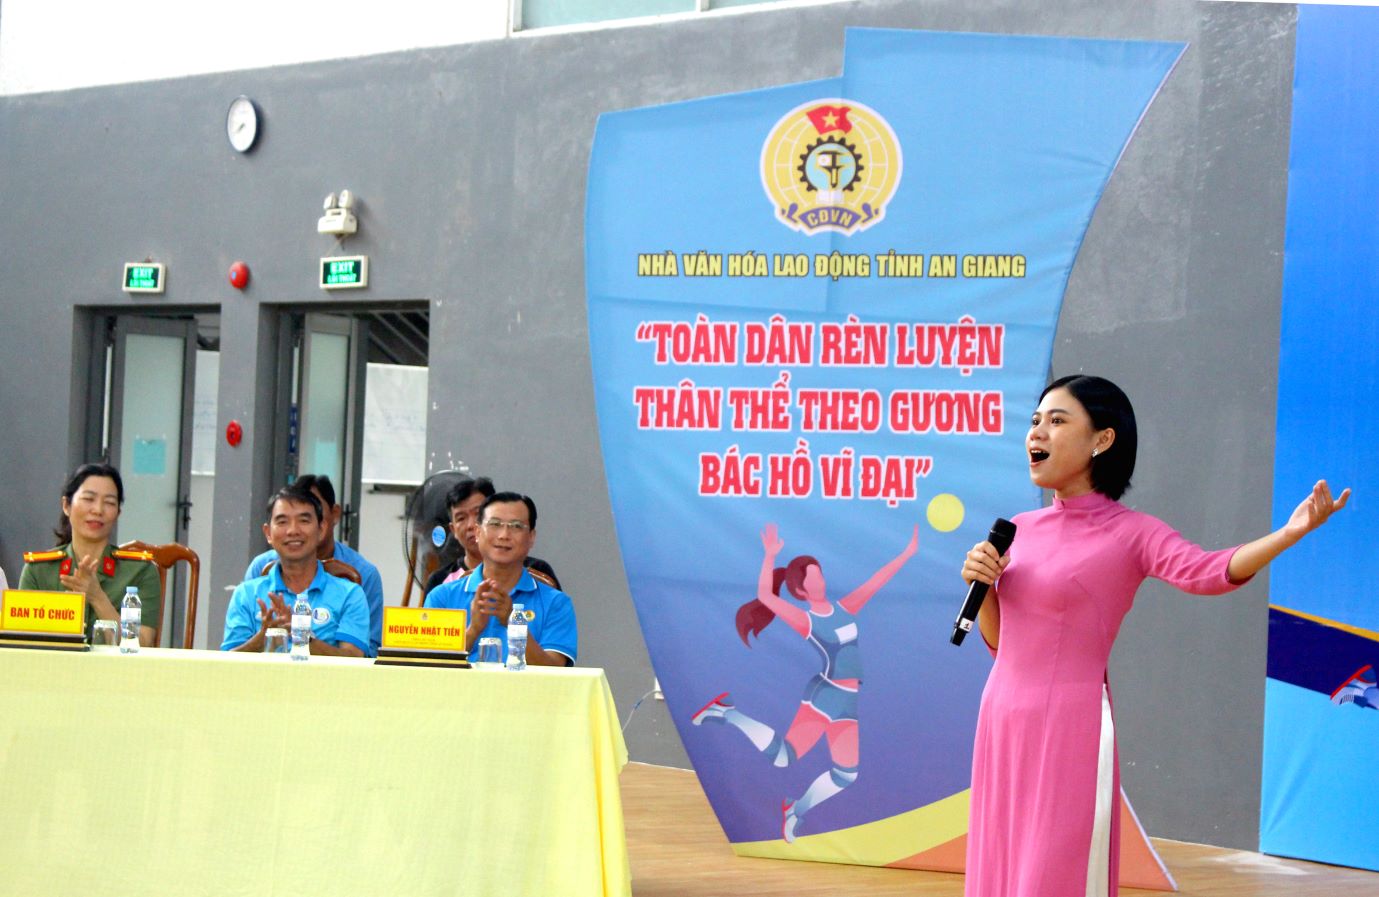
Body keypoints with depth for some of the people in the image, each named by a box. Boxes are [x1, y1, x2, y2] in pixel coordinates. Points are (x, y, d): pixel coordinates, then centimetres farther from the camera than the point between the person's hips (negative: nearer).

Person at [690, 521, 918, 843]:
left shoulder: (843, 608, 9)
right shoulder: (805, 620, -8)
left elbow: (875, 582, 13)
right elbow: (765, 596, -23)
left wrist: (907, 553, 11)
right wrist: (770, 556, -28)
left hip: (850, 703, 6)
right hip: (824, 696, -6)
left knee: (845, 776, 7)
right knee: (782, 757, -10)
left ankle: (795, 810, 24)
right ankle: (727, 713, 4)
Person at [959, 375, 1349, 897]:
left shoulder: (1130, 534, -6)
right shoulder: (1023, 529, 11)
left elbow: (1208, 572, -25)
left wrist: (1290, 533, -39)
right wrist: (981, 584, -1)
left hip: (1069, 724, -6)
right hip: (1002, 717, 6)